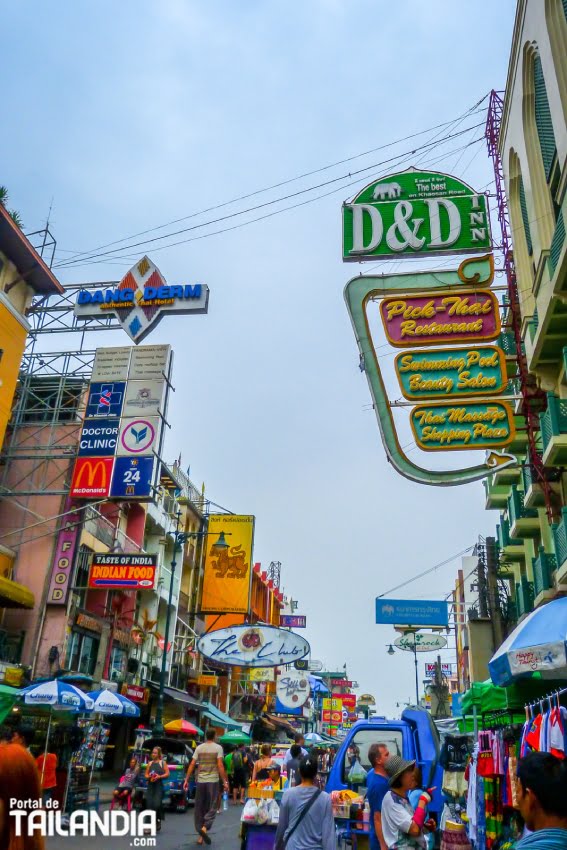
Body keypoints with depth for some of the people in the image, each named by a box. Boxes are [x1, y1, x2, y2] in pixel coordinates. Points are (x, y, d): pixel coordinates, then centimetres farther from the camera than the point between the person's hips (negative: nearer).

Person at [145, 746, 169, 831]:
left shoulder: (163, 762, 3)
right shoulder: (150, 763, 13)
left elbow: (167, 773, -1)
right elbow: (146, 774, 14)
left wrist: (159, 776, -14)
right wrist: (149, 777, -8)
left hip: (159, 786, -4)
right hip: (150, 786, 4)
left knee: (157, 804, -14)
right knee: (149, 804, -2)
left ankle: (158, 820, 9)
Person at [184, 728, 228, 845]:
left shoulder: (199, 748, 5)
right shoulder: (218, 748, -4)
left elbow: (192, 765, 1)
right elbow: (220, 766, -11)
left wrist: (187, 780, 7)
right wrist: (225, 781, -9)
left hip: (200, 781, 3)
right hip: (213, 781, -3)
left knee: (199, 808, 12)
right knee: (211, 807, 4)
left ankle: (200, 835, 12)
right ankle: (205, 828, -19)